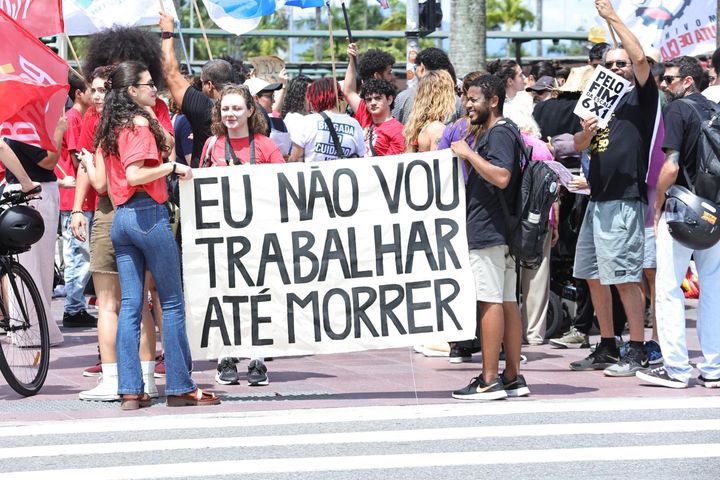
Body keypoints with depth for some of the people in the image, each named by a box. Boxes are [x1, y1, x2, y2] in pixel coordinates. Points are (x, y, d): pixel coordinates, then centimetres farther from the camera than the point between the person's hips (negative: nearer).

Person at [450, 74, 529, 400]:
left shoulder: (500, 133, -11)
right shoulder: (493, 132, 21)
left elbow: (501, 176, -25)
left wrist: (469, 154, -18)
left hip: (489, 231, -11)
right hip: (499, 230, 11)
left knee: (491, 301, -10)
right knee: (507, 301, 9)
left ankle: (489, 380, -10)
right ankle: (513, 377, 11)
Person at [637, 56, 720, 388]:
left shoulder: (678, 110, -9)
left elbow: (671, 167, -16)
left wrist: (657, 208, -5)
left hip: (681, 210, -7)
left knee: (668, 289, -1)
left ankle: (676, 369, -2)